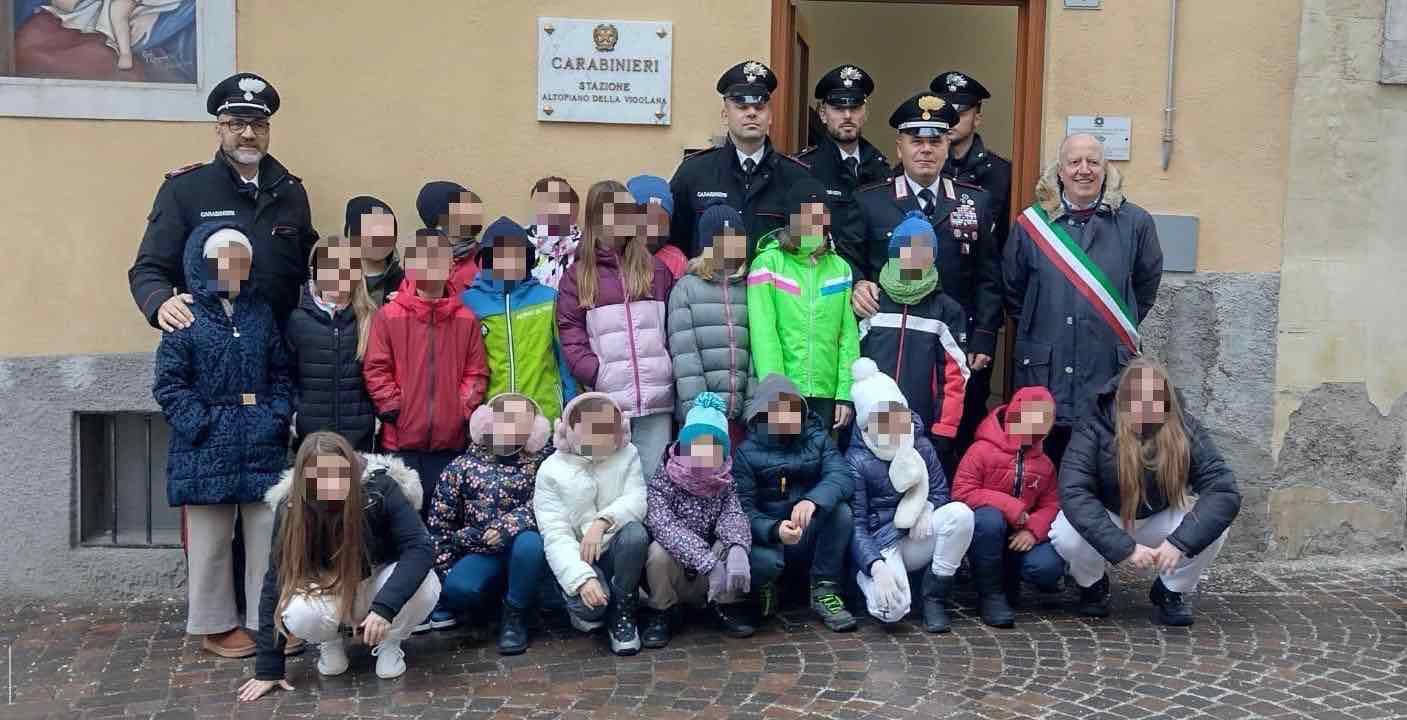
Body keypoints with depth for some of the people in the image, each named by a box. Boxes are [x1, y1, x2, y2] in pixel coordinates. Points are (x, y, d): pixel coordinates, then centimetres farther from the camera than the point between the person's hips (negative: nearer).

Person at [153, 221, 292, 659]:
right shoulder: (187, 317, -6)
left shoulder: (260, 313, 8)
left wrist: (277, 416, -2)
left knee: (268, 535, 8)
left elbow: (281, 373, 11)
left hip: (261, 446, 4)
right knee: (211, 542, 8)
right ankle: (216, 626, 21)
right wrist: (201, 425, -15)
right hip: (207, 448, -4)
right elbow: (169, 383, -8)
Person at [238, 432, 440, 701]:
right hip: (328, 591, 1)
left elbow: (419, 548, -33)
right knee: (299, 615, -33)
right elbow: (276, 580, -20)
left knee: (426, 586, -33)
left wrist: (384, 607, -47)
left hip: (378, 582, 0)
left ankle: (389, 643, -1)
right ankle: (332, 640, 3)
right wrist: (268, 668, -21)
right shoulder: (291, 508, -22)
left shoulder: (380, 488, -27)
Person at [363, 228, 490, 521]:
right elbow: (375, 369, -2)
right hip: (401, 440, -2)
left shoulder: (466, 319, 6)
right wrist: (394, 409, -9)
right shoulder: (389, 315, -1)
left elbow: (477, 371, 7)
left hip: (450, 440, 2)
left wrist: (465, 409, -4)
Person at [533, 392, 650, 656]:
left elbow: (637, 500, -12)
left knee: (635, 533, -33)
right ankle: (588, 611, 7)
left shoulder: (628, 454, 4)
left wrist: (603, 521, -32)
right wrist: (582, 578, -31)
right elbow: (555, 535, -15)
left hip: (618, 551, 2)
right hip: (578, 557, -2)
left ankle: (623, 613, -10)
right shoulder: (551, 470, -5)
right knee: (590, 603, -34)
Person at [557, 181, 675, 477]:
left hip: (656, 398, 1)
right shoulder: (578, 276, 7)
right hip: (606, 401, -1)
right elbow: (570, 332, 1)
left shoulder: (656, 270, 12)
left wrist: (671, 368, -1)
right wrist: (595, 373, -10)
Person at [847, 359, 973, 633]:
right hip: (882, 544, -5)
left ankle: (934, 598, -11)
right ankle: (864, 578, 8)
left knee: (960, 512, -25)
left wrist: (927, 508, -14)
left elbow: (940, 490, 12)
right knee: (892, 609, -31)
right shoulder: (856, 460, -10)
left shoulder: (920, 445, 5)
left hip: (917, 537, 5)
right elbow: (855, 525, -14)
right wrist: (877, 567, -30)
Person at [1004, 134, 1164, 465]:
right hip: (1045, 372, 0)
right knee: (1044, 457, 5)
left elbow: (1146, 286, 14)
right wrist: (1035, 327, 11)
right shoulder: (1031, 224, 3)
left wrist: (1121, 327, 11)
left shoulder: (1135, 222, 3)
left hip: (1109, 373, 0)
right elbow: (1012, 290, 13)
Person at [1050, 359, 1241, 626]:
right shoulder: (1094, 430, -26)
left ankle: (1170, 592, 3)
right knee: (1067, 535, -34)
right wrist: (1124, 547, -44)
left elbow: (1225, 492, -27)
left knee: (1213, 529, -26)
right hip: (1104, 520, -1)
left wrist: (1180, 542, -40)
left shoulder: (1186, 431, -21)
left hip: (1158, 523, 2)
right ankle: (1093, 586, 3)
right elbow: (1074, 493, -35)